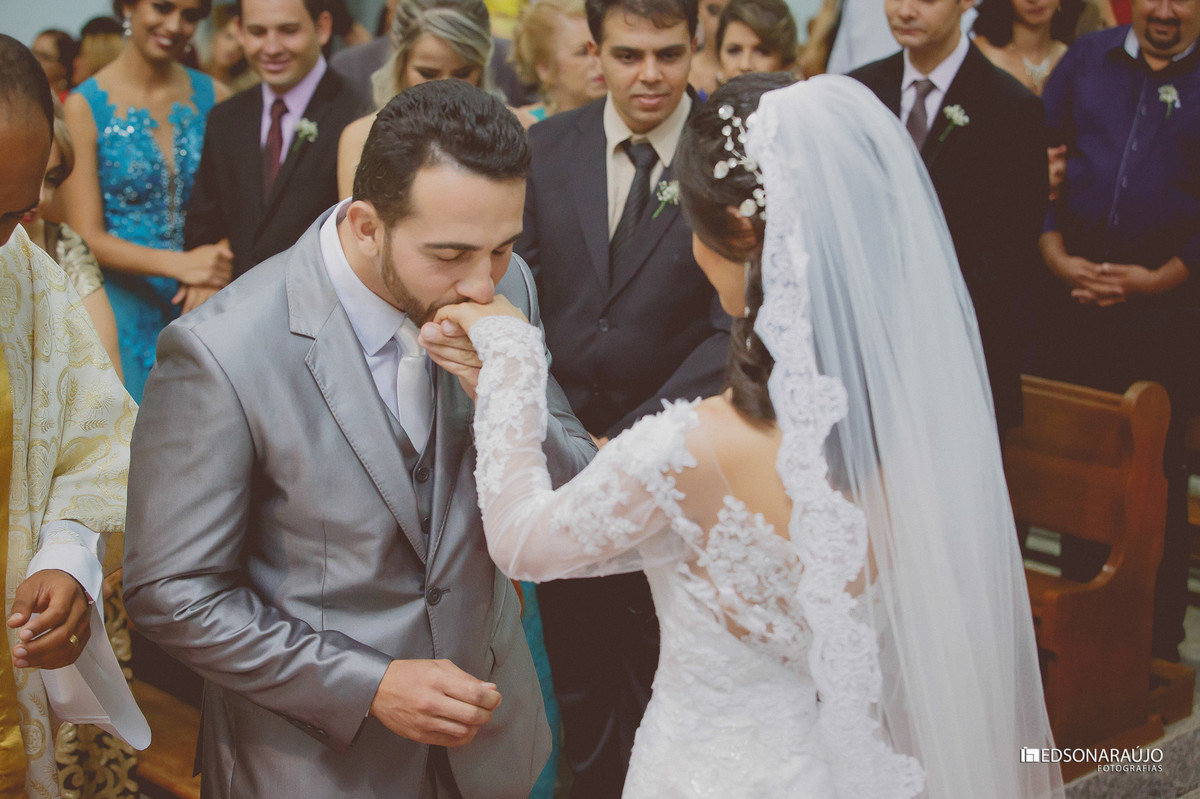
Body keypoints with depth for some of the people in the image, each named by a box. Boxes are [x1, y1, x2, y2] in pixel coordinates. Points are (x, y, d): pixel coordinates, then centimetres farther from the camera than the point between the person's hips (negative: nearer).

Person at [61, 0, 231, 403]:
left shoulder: (212, 96, 5)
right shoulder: (86, 105, -5)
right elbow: (88, 238, -8)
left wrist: (213, 277, -14)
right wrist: (179, 264, -22)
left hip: (199, 309, 3)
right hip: (124, 312, -3)